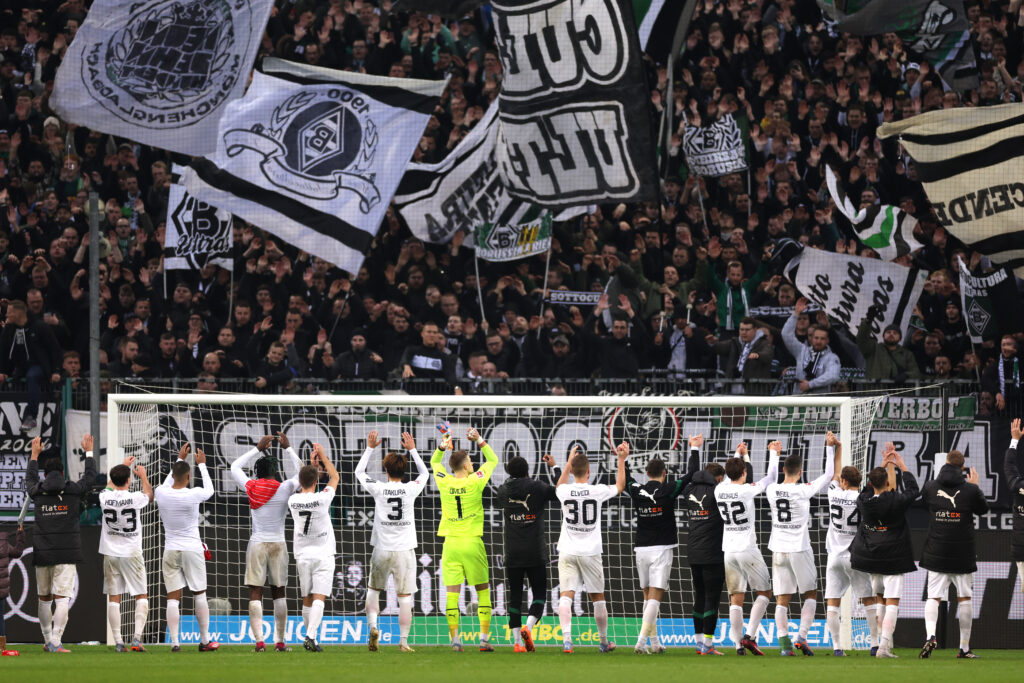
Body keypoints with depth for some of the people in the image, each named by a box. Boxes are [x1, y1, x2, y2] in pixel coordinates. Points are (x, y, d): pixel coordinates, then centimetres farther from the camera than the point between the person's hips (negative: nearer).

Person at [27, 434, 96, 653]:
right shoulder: (73, 491, -3)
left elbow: (30, 479, 26)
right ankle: (56, 642, -15)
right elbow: (90, 477, 15)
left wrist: (34, 454, 40)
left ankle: (48, 640, 23)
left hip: (42, 553, 2)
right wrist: (89, 452, 30)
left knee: (44, 598, 15)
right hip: (67, 553, -2)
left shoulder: (38, 493, 2)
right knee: (62, 598, -6)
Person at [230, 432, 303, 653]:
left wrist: (258, 448, 15)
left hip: (256, 544, -1)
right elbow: (299, 472, 14)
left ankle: (259, 640, -12)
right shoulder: (284, 489, -5)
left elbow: (235, 467, 14)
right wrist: (287, 448, 11)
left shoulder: (251, 488, -3)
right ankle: (279, 641, 7)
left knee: (255, 593, -2)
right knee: (279, 593, 9)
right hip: (278, 544, 1)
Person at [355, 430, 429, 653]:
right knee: (405, 598, 2)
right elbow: (425, 473, 18)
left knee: (373, 590, 18)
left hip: (382, 551, 0)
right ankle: (403, 641, 1)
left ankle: (372, 626, -3)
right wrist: (412, 449, 23)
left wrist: (370, 448, 18)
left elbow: (359, 472, 13)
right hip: (405, 551, 0)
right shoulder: (410, 489, -4)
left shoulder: (379, 489, -6)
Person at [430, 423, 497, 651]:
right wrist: (479, 441, 14)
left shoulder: (444, 482, -1)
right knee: (482, 591, 8)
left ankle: (455, 639, -7)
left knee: (452, 592, -1)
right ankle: (484, 638, 4)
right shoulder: (475, 482, -7)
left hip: (450, 544, 2)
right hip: (472, 543, -2)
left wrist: (443, 445, 13)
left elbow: (434, 462, 21)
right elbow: (492, 460, 11)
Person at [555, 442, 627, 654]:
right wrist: (622, 460, 21)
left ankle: (566, 637, -26)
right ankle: (604, 642, 25)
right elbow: (620, 486, 14)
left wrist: (569, 461, 29)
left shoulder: (564, 491, -5)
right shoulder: (597, 491, -8)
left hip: (568, 552, 0)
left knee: (566, 596, -8)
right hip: (591, 552, 0)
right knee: (598, 597, 14)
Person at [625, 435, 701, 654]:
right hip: (662, 549, -4)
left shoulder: (636, 491, 1)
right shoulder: (668, 491, -8)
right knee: (655, 597, -7)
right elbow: (691, 474, -3)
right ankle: (642, 641, -18)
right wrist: (694, 449, 7)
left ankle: (654, 642, 17)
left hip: (641, 549, 4)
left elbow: (624, 477, 21)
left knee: (648, 597, 13)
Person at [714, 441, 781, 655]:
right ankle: (749, 636, -5)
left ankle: (738, 644, 0)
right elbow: (771, 477, -1)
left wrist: (739, 454, 37)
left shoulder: (720, 490, 2)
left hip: (728, 551, 5)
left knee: (736, 598, 6)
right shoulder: (746, 491, -13)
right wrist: (774, 453, 13)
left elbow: (730, 477, 25)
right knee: (763, 592, 8)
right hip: (748, 549, -5)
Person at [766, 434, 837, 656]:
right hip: (800, 550, -3)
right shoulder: (803, 490, -12)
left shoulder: (772, 490, -2)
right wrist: (830, 447, 5)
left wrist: (774, 454, 30)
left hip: (779, 551, 3)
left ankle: (784, 643, -5)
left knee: (782, 599, 3)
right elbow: (828, 475, -3)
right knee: (810, 594, 11)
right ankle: (801, 636, -2)